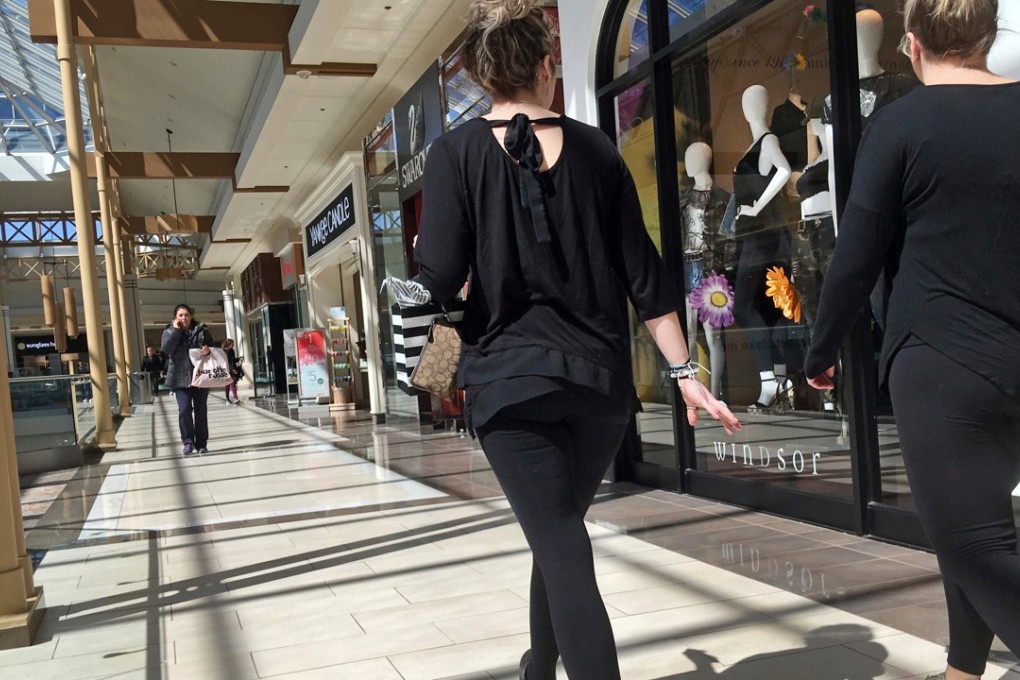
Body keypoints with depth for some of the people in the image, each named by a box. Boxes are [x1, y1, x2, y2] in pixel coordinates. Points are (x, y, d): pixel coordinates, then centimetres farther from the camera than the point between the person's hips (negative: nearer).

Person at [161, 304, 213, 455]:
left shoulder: (201, 330, 4)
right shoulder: (170, 332, 5)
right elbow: (166, 348, -13)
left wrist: (208, 350, -14)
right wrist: (176, 330, -13)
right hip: (181, 378, 0)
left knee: (200, 411, 5)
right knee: (184, 410, -12)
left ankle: (202, 444, 13)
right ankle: (188, 441, 3)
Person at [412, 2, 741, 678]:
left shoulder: (458, 151, -5)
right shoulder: (596, 149, 3)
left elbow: (439, 281, -12)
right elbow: (644, 274, 1)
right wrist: (685, 372, 6)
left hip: (509, 375, -3)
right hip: (600, 376, 4)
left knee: (562, 548, 0)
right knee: (559, 533, 22)